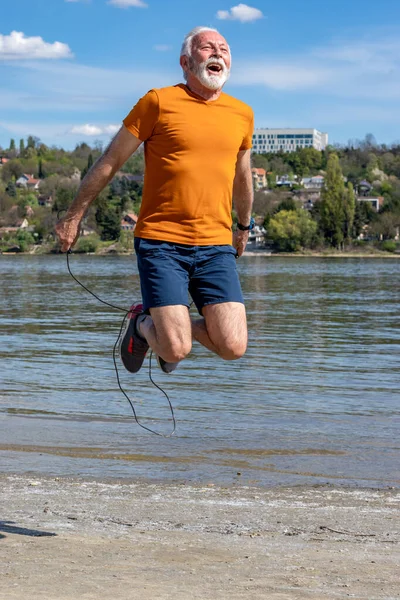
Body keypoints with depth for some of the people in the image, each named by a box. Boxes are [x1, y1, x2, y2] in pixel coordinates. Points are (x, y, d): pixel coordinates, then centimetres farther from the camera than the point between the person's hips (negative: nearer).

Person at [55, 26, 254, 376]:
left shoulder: (242, 114, 9)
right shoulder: (160, 102, -4)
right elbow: (111, 161, 3)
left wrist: (245, 226, 37)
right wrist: (74, 217, 7)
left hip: (216, 247, 4)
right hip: (161, 243, -4)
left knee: (233, 348, -10)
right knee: (177, 350, -13)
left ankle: (182, 326, 24)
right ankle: (144, 324, 23)